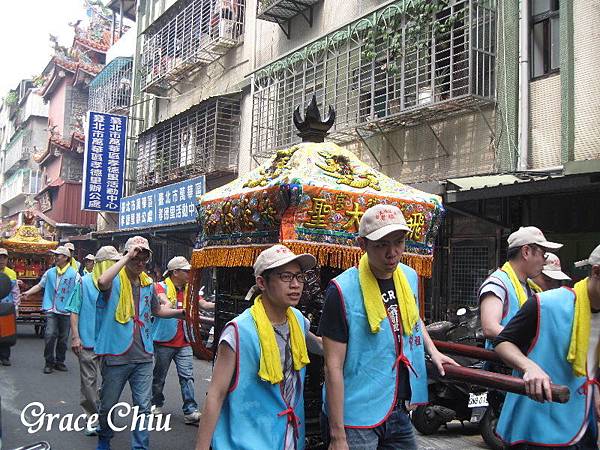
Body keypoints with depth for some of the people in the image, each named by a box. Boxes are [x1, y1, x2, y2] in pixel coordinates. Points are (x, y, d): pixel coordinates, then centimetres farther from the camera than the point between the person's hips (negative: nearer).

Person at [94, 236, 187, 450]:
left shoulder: (148, 283, 9)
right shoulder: (116, 279, -8)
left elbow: (157, 310, 25)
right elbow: (102, 282, -34)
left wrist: (181, 312, 12)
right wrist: (127, 258, -27)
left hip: (143, 356, 4)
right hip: (116, 355, -4)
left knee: (143, 407, 4)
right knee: (108, 405, 14)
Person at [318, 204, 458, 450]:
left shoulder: (409, 277, 2)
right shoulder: (342, 290, -18)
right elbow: (333, 367, -17)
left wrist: (433, 352, 15)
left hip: (399, 412, 6)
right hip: (356, 420, -6)